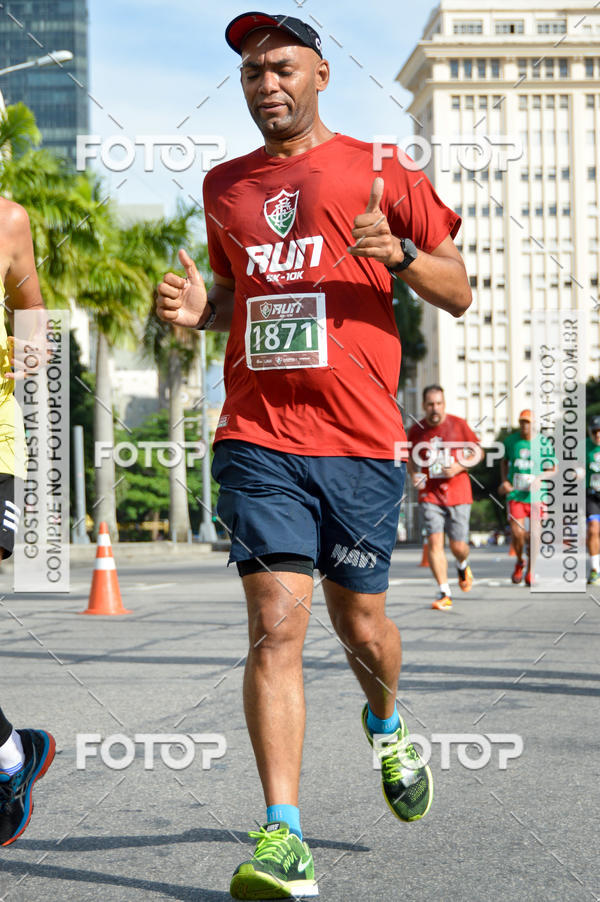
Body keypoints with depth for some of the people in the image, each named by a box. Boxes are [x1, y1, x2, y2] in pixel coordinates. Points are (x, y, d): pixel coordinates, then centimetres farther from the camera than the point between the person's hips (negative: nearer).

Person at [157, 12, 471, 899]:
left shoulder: (379, 170, 6)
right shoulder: (224, 186, 16)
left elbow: (459, 292, 7)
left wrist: (400, 257, -13)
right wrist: (197, 308, 6)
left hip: (359, 439, -1)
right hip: (258, 438, 2)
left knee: (360, 624, 9)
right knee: (276, 624, -10)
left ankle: (386, 726, 44)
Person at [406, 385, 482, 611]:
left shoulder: (458, 425, -3)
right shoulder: (416, 430, 1)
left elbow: (478, 452, 5)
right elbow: (411, 459, 17)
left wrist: (459, 467, -12)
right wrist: (414, 474, -5)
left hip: (458, 493, -1)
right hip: (430, 495, 1)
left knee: (458, 546, 2)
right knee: (434, 541, -13)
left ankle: (463, 566, 39)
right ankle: (444, 593, -7)